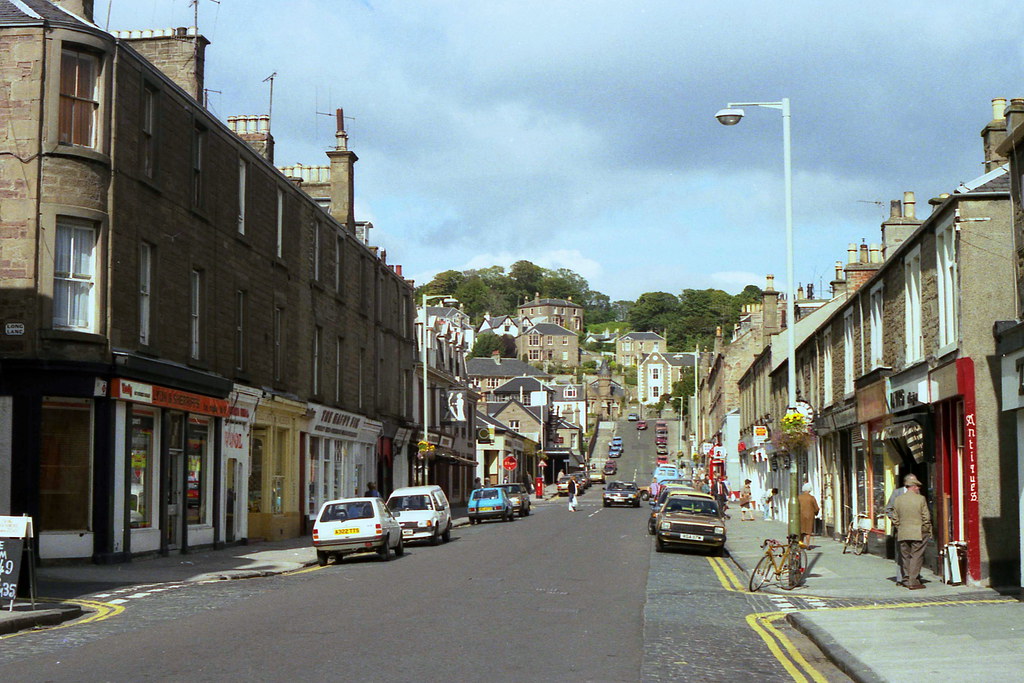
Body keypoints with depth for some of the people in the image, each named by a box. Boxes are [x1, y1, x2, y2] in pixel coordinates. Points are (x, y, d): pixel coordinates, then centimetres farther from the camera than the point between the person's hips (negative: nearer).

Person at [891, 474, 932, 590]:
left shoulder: (898, 500, 5)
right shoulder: (921, 499, -7)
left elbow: (895, 519, 7)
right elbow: (926, 518, -7)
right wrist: (927, 530, 5)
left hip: (903, 534, 4)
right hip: (918, 533, -4)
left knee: (906, 557, 12)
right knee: (916, 557, 1)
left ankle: (908, 579, 15)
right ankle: (913, 582, -1)